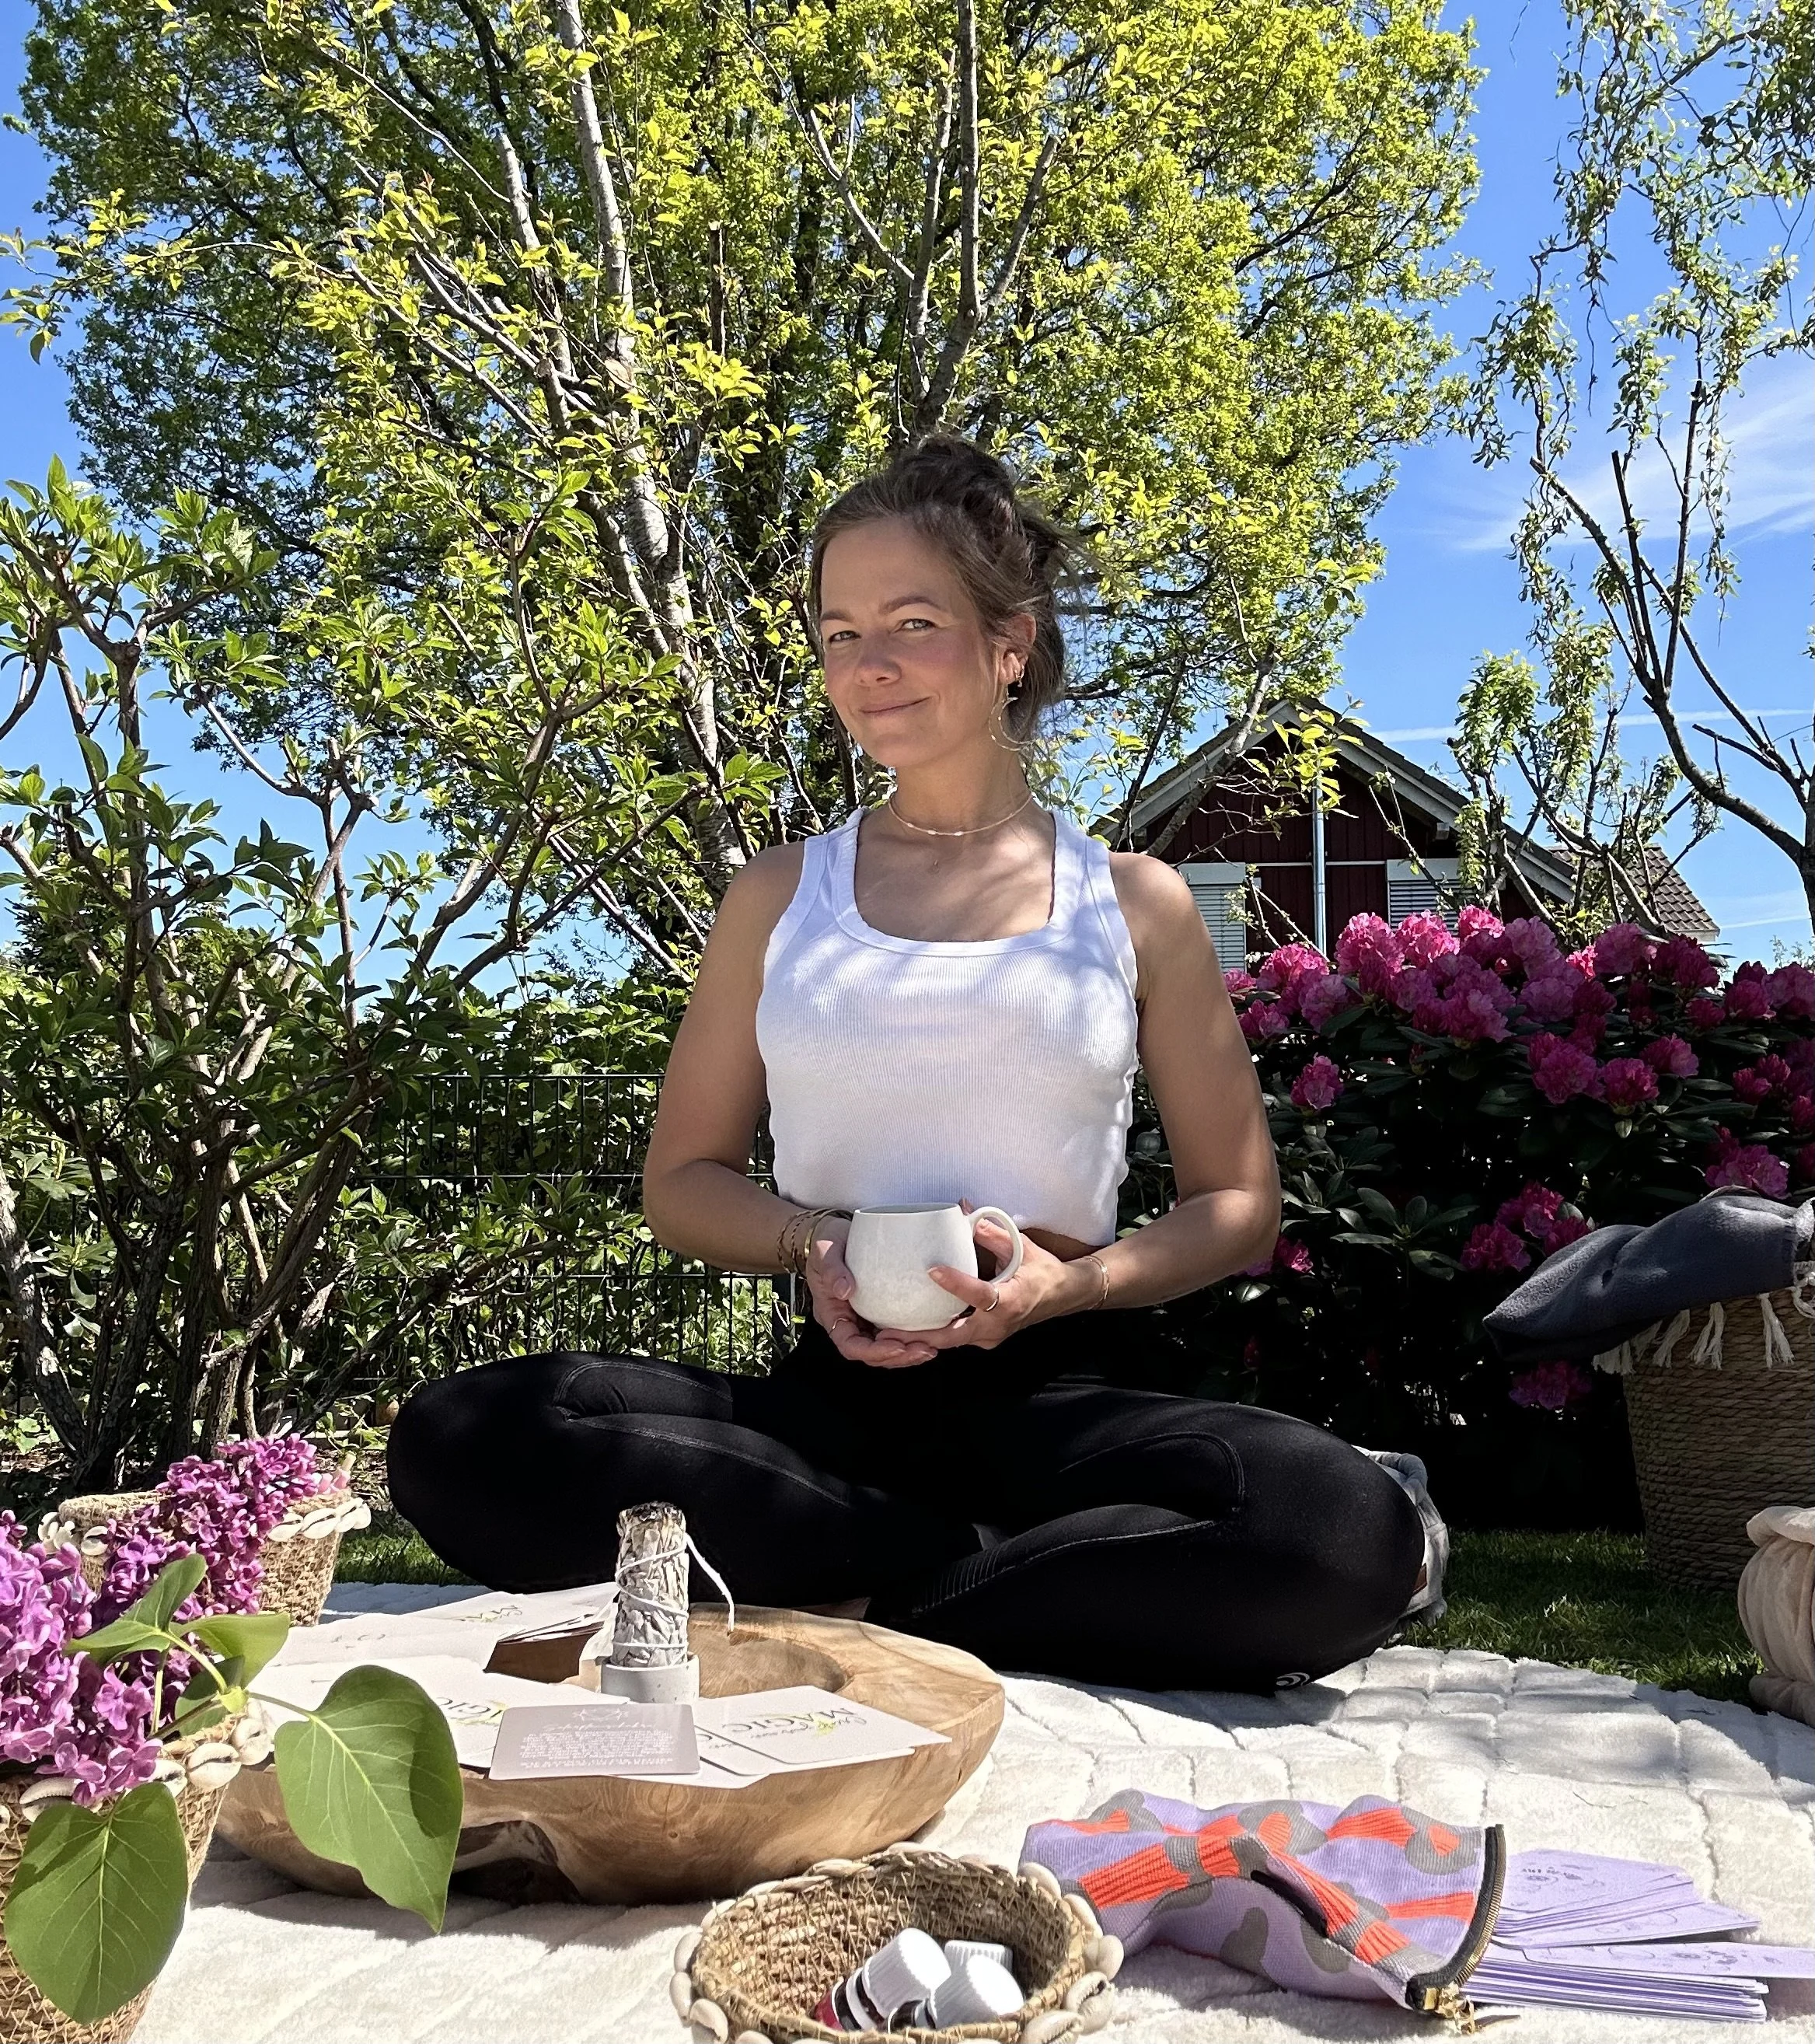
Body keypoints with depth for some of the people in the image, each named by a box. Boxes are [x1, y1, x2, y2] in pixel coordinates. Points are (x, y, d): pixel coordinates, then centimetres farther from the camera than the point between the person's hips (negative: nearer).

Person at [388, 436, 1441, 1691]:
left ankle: (887, 1613, -14)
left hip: (1052, 1395, -1)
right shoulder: (780, 898, 12)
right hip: (836, 1393, 2)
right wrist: (813, 1243, -8)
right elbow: (684, 1182, 15)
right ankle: (1010, 1569, -16)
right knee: (455, 1444, -25)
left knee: (1347, 1532, -33)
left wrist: (1072, 1284, -10)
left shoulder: (1134, 904, 8)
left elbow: (1239, 1206, 10)